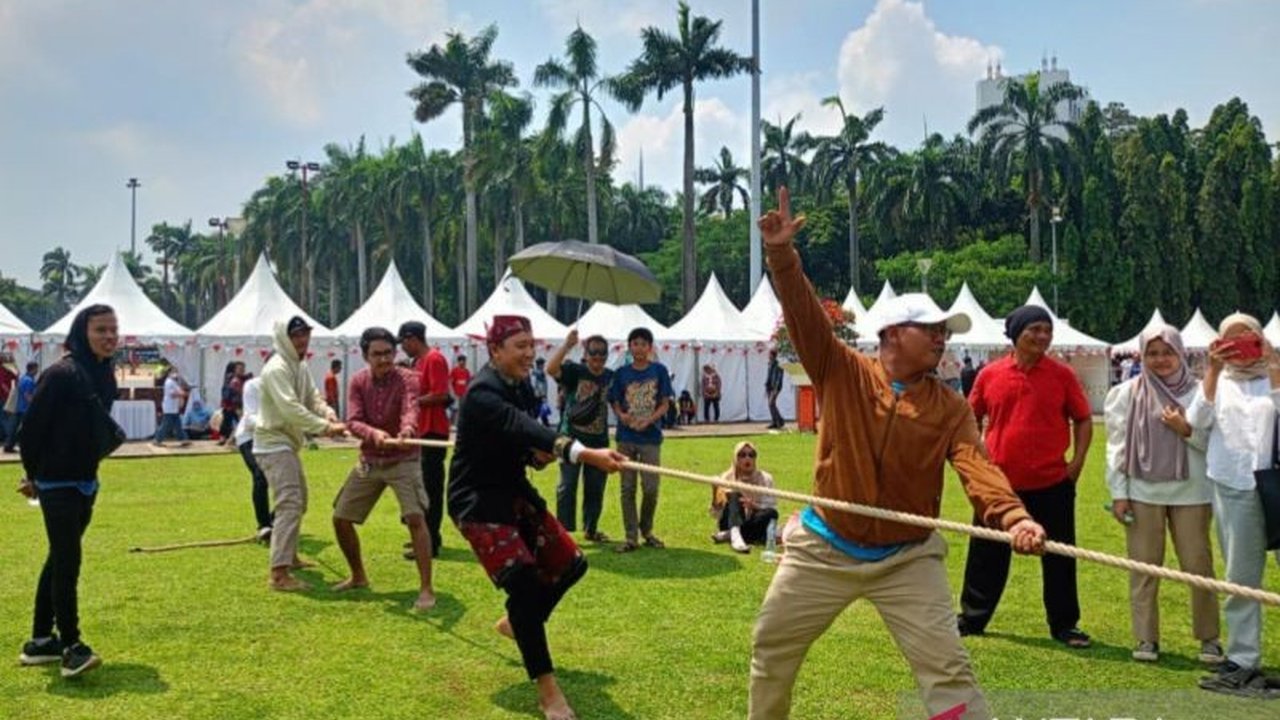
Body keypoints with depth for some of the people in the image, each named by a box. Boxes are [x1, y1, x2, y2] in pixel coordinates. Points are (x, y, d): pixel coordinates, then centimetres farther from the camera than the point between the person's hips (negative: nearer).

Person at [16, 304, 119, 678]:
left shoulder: (105, 375, 6)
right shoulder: (61, 374, -18)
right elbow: (32, 426, -15)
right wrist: (34, 475, -5)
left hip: (85, 482, 8)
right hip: (58, 483, -8)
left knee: (60, 559, 14)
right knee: (67, 561, -9)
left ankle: (40, 641, 23)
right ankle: (71, 647, -4)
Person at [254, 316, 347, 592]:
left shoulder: (300, 365, 10)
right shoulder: (277, 369, -22)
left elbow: (312, 396, 6)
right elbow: (291, 409, -33)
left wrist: (327, 411, -16)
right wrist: (326, 427, -37)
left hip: (288, 442, 11)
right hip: (273, 443, -11)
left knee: (299, 500, 23)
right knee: (290, 504, -19)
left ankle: (288, 555, 40)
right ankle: (279, 573, -21)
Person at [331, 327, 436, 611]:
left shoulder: (407, 379, -15)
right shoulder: (357, 382, -4)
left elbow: (410, 409, -35)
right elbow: (353, 422, -16)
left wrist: (407, 429, -59)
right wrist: (373, 433, -38)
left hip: (403, 460, -5)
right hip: (369, 461, 5)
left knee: (416, 517, -21)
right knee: (341, 518, 7)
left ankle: (426, 589, -15)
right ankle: (358, 576, 29)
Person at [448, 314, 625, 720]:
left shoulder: (522, 387, 3)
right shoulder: (483, 394, -25)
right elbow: (523, 428, -43)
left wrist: (540, 454, -14)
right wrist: (586, 454, -57)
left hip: (514, 491, 9)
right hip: (477, 500, -9)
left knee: (569, 565, 10)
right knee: (524, 582, -20)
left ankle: (518, 623, 36)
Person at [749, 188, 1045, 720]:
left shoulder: (950, 409, -5)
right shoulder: (843, 373, -7)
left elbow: (977, 467, -20)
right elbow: (805, 317, -18)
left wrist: (1013, 516, -39)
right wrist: (782, 255, -33)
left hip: (907, 559, 0)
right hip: (825, 550, 1)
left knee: (947, 667, -5)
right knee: (771, 648, 16)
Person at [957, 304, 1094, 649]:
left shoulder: (1062, 375, -2)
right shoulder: (991, 374, 0)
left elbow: (1083, 419, 6)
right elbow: (971, 418, 12)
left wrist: (1077, 462, -2)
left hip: (1051, 483, -1)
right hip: (1000, 482, 1)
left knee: (1059, 557, 8)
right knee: (986, 553, 11)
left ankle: (1064, 625, 22)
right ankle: (972, 618, 25)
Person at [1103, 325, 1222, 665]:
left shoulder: (1198, 392, 2)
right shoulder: (1128, 393, 2)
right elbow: (1117, 445, 3)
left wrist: (1187, 430, -12)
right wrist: (1118, 493, 0)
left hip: (1191, 493, 0)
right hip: (1143, 493, 0)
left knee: (1198, 565, 2)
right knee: (1144, 567, 5)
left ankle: (1209, 637, 17)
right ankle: (1146, 639, 15)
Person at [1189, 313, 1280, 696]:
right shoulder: (1217, 381, 11)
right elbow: (1198, 420, -5)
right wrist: (1213, 371, -9)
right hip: (1233, 487, 1)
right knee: (1240, 578, 6)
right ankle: (1243, 661, 12)